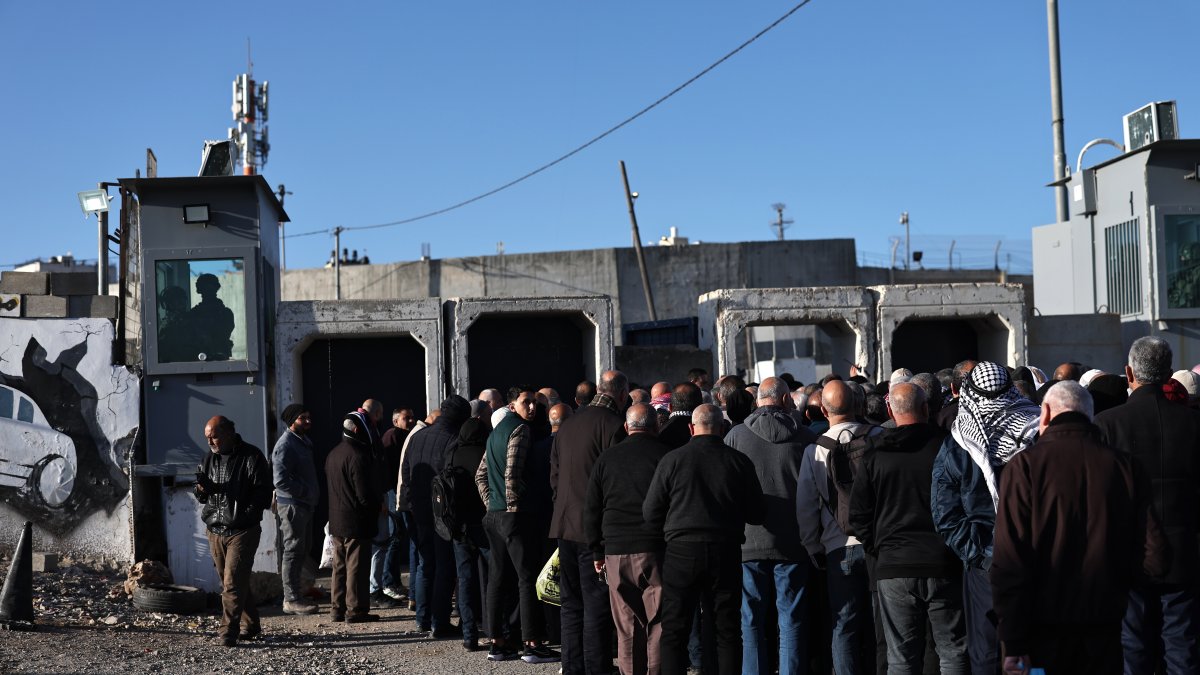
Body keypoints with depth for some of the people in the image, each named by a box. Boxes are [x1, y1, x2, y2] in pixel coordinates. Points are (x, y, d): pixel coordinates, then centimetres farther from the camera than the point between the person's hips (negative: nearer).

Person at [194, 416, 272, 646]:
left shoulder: (251, 457, -7)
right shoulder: (209, 459, 13)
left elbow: (263, 493, -9)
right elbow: (202, 496, 20)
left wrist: (244, 515, -17)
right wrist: (202, 490, -4)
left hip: (242, 531, -7)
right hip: (215, 531, 7)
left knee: (233, 582, -12)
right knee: (229, 582, 12)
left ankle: (228, 631, -10)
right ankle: (250, 625, 23)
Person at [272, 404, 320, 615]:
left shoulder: (303, 441, 15)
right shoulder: (285, 445, -16)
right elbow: (281, 480, -24)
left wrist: (313, 492, 12)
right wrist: (305, 491, -19)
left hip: (304, 504, 10)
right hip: (291, 505, -10)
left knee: (302, 549, 15)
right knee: (293, 551, -5)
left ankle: (296, 593, 25)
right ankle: (291, 599, 0)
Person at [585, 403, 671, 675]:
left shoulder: (606, 458, 9)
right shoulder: (666, 456, -2)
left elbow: (592, 510, 12)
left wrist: (597, 552, 17)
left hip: (616, 551, 3)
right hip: (655, 550, -3)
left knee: (627, 625, 5)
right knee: (659, 622, 0)